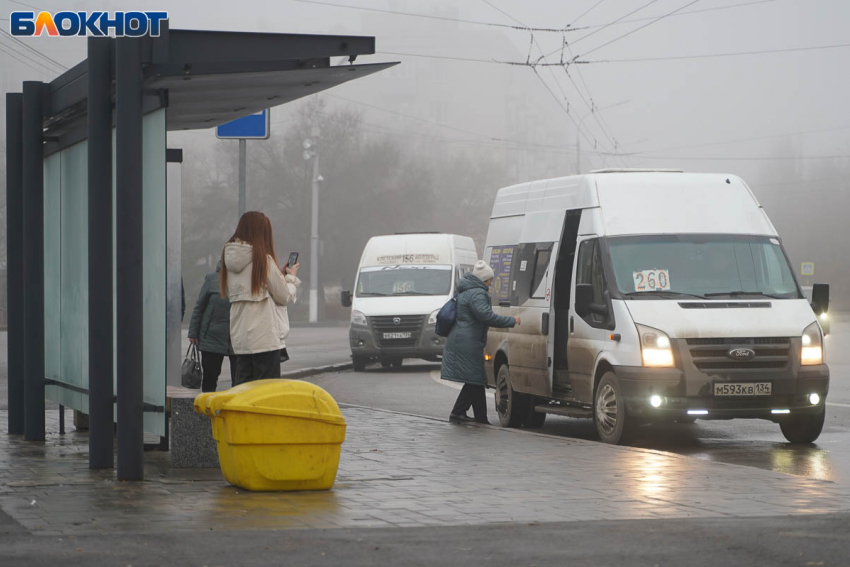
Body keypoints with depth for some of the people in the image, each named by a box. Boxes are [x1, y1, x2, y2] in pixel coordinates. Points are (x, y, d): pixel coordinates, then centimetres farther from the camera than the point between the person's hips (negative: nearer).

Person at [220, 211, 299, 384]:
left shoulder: (230, 258, 9)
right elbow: (283, 297, -3)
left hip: (239, 337, 6)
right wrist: (291, 276, 16)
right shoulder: (264, 259, -10)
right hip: (264, 338, -6)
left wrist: (279, 273, 20)